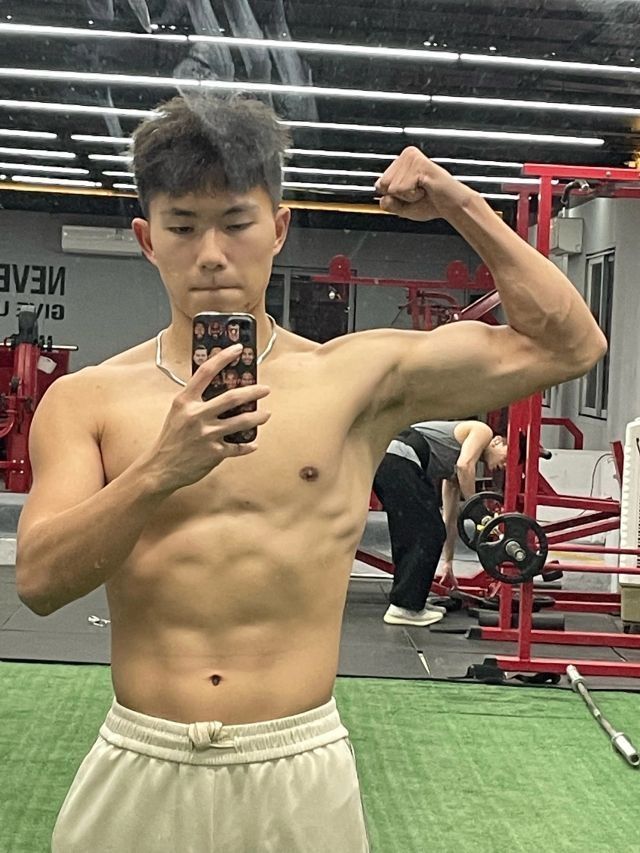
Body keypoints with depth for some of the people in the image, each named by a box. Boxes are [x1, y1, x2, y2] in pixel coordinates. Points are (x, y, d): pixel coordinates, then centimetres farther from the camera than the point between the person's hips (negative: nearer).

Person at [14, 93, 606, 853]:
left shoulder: (357, 378, -1)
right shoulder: (85, 401, 0)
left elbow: (567, 345, 1)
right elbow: (39, 581, -11)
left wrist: (462, 207, -3)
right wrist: (160, 472, -25)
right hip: (138, 772, 1)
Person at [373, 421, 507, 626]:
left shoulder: (455, 473, 33)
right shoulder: (483, 432, 11)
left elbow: (451, 519, 39)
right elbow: (464, 465, -9)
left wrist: (448, 562, 44)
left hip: (381, 463, 10)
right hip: (399, 461, -10)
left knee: (410, 535, 19)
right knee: (427, 534, -4)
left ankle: (412, 599, 25)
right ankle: (404, 607, -2)